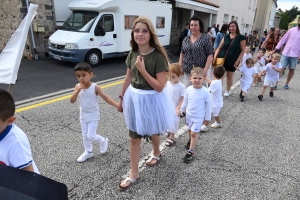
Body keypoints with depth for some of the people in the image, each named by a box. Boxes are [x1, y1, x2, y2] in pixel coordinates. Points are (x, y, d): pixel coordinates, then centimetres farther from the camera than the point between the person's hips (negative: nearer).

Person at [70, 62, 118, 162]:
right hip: (83, 116, 5)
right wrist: (78, 90, -29)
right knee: (85, 136, 16)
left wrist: (118, 105, -32)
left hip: (93, 116, -5)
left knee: (91, 136, -4)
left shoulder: (95, 87, -19)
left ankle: (103, 141, 25)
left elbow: (106, 98, -21)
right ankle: (88, 152, 34)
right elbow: (72, 101, -14)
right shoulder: (77, 87, -8)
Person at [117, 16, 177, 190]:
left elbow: (160, 86, -22)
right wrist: (122, 98, 15)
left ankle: (157, 153, 55)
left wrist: (142, 70, -27)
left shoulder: (158, 56, -19)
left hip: (152, 100, -5)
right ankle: (134, 174, 25)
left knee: (152, 132, 21)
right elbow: (128, 79, 9)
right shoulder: (132, 54, -2)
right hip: (134, 98, 5)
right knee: (134, 136, 10)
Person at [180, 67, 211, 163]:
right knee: (190, 130, 24)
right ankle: (190, 141, 52)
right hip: (189, 114, 4)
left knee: (194, 133, -5)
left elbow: (208, 105, -9)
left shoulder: (205, 91, -19)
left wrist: (208, 117, -3)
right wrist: (181, 110, 15)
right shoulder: (188, 89, -11)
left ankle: (191, 152, 8)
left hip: (198, 116, -4)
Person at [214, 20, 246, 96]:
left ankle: (227, 90, 30)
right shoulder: (226, 37, 5)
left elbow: (243, 50, -5)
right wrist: (215, 56, -8)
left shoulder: (241, 38, -4)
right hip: (222, 59, 2)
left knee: (229, 76, 12)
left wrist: (238, 60, -14)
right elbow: (219, 48, 6)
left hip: (232, 61, -2)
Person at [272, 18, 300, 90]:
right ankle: (275, 83, 2)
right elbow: (283, 39, 5)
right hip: (285, 53, 0)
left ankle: (286, 84, 22)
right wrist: (276, 49, 1)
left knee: (292, 70, 8)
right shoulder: (291, 30, 3)